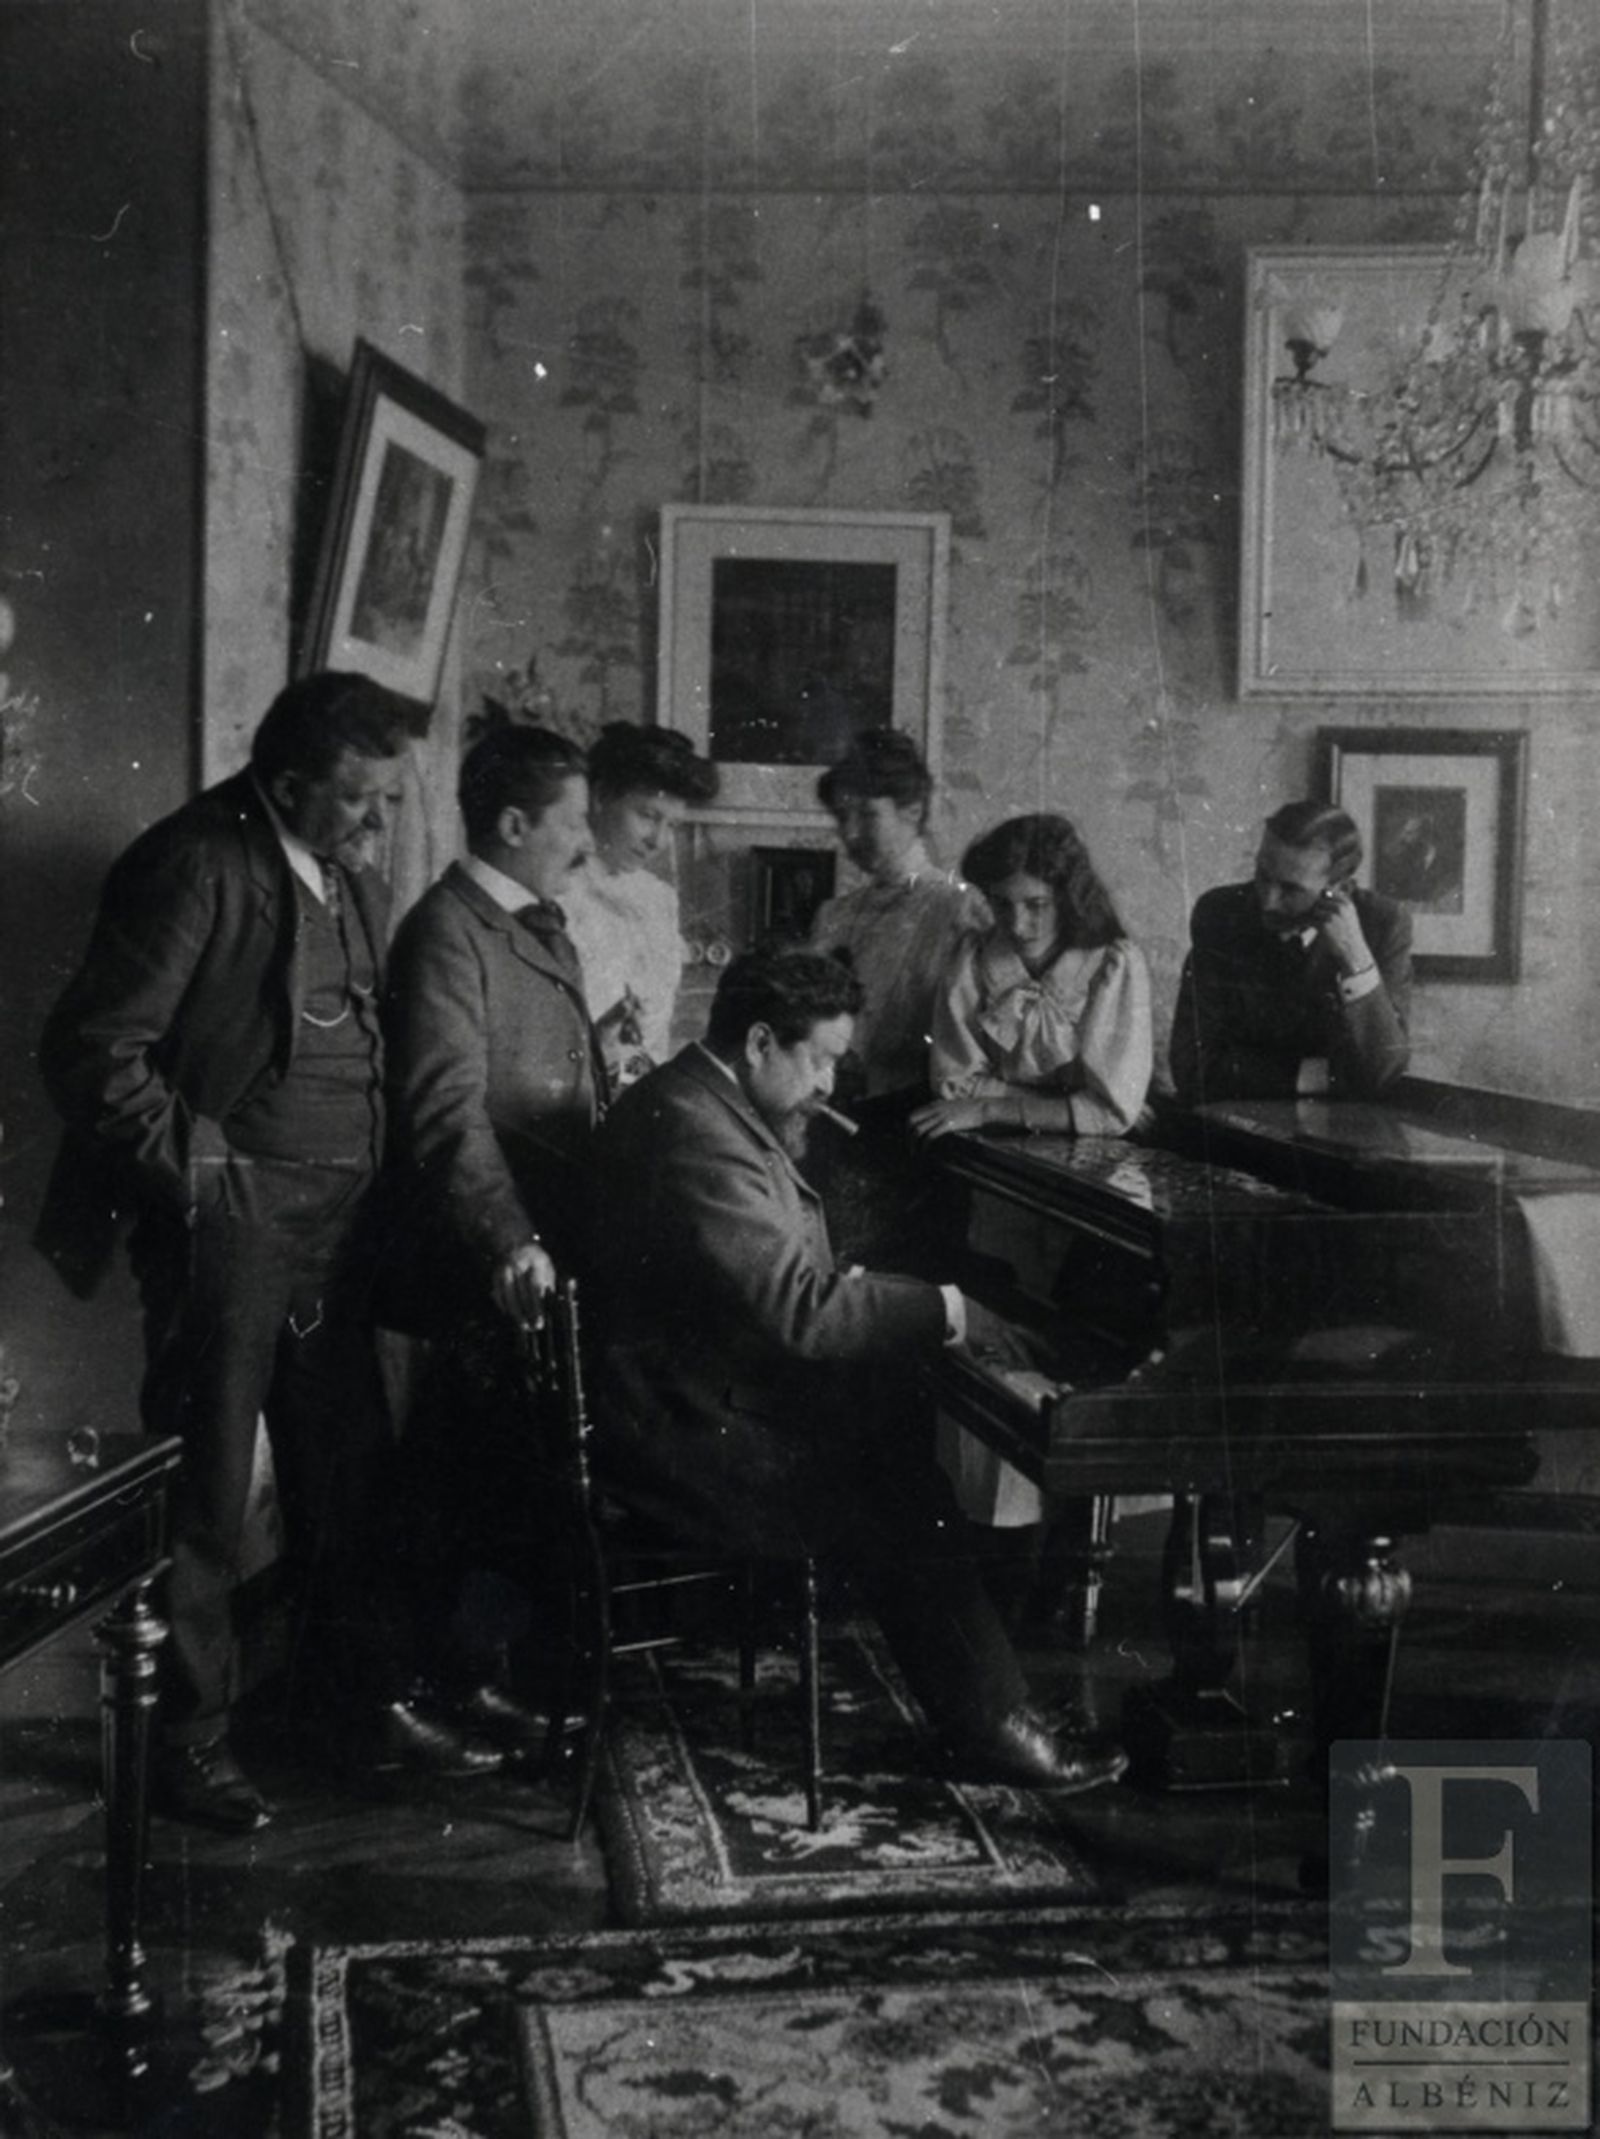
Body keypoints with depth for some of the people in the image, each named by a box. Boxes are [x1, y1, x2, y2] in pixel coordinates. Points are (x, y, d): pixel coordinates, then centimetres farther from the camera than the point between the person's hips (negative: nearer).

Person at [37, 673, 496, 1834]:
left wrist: (375, 1183, 7)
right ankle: (193, 1737, 15)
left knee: (349, 1475, 14)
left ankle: (375, 1699, 27)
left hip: (337, 1220, 7)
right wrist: (201, 1165, -16)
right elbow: (91, 1050, -15)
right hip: (228, 1221, -7)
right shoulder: (195, 867, -12)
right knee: (206, 1489, 3)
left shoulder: (358, 880, 11)